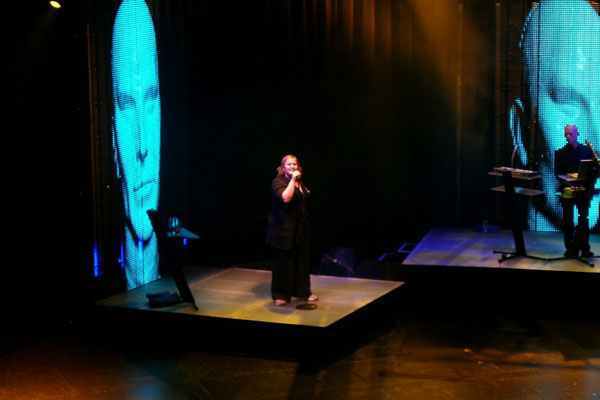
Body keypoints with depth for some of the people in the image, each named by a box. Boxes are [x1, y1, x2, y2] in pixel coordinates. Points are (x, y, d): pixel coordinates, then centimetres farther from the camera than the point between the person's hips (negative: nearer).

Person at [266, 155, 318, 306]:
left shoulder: (300, 182, 14)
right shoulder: (278, 182, -9)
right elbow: (285, 198, -26)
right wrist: (292, 179, -22)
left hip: (300, 229, 7)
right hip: (283, 229, -7)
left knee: (302, 260, 11)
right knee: (283, 261, -1)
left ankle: (303, 291, 24)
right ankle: (280, 295, 9)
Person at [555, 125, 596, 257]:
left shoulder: (587, 150, 8)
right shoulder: (560, 153, 6)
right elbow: (557, 174, 0)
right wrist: (567, 184, -17)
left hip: (583, 190, -1)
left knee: (583, 219, -7)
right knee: (567, 221, 2)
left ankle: (584, 249, -2)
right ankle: (570, 248, 9)